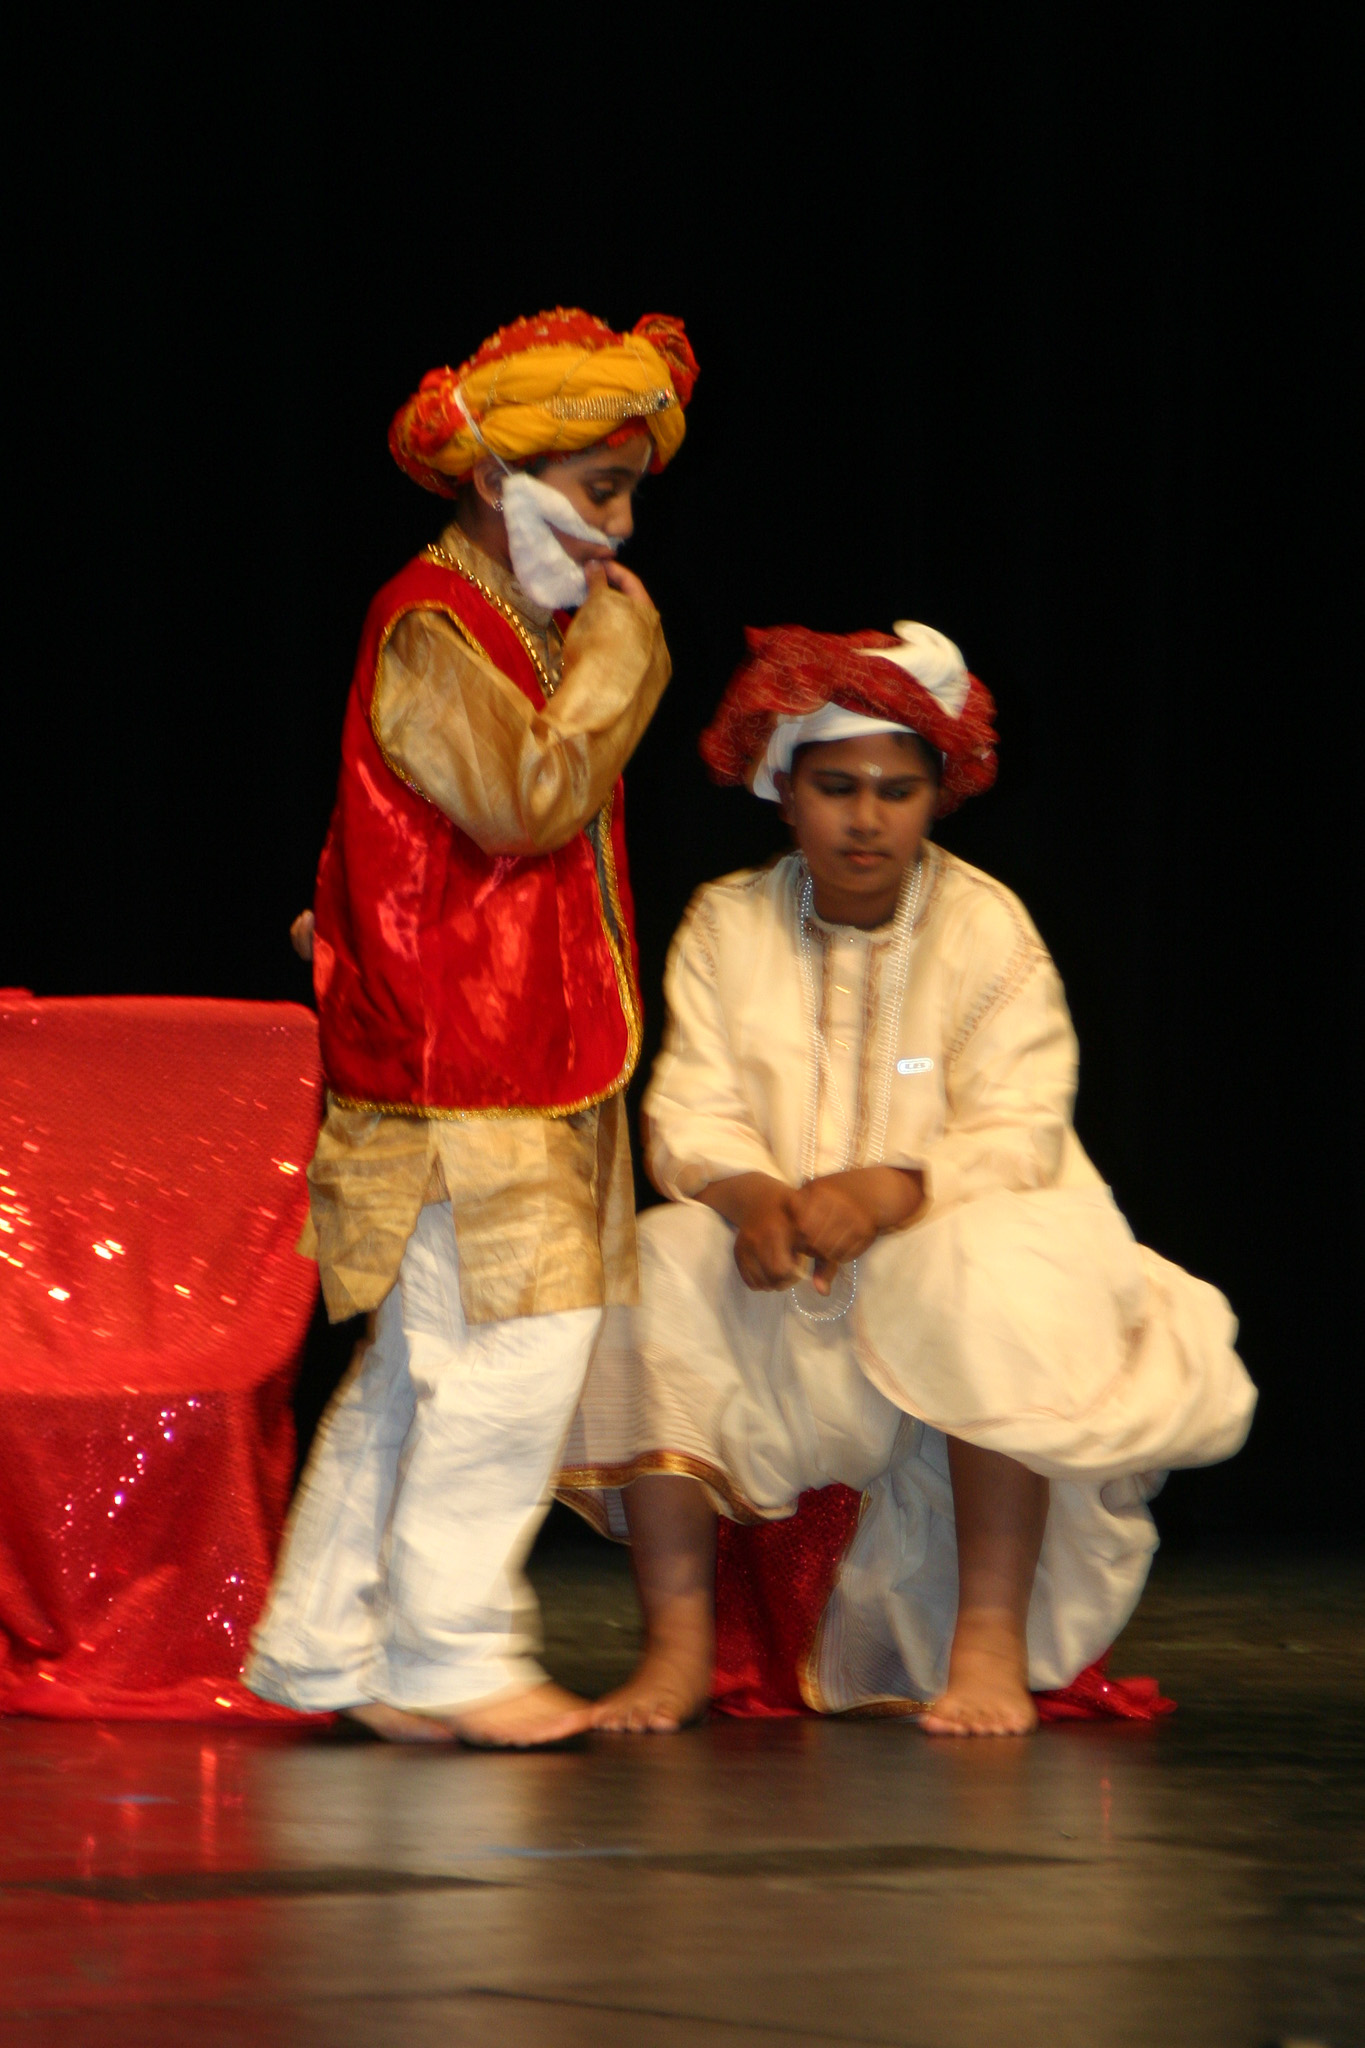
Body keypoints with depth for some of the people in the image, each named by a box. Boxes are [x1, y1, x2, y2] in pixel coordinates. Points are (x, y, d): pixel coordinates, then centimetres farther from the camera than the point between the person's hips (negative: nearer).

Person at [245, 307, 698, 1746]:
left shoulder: (527, 632, 20)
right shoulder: (430, 633, -12)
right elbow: (529, 802, -23)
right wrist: (616, 661, -14)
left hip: (529, 1065, 10)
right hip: (455, 1071, -10)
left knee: (416, 1365, 10)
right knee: (519, 1343, -12)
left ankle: (325, 1647, 14)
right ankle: (450, 1650, -6)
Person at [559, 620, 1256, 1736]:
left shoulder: (988, 930, -5)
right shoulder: (727, 924, 4)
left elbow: (1018, 1136, -15)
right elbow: (691, 1113, -6)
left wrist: (882, 1193, -33)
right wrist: (750, 1195, -29)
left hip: (952, 1238, -3)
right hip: (787, 1285, 3)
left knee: (1002, 1281, -35)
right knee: (659, 1268, -24)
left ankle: (992, 1641, -33)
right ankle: (679, 1643, -25)